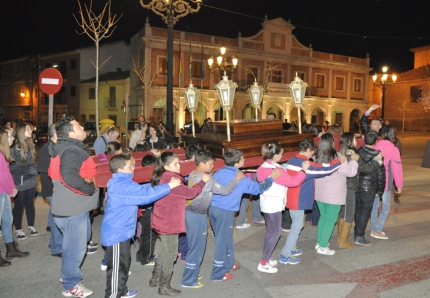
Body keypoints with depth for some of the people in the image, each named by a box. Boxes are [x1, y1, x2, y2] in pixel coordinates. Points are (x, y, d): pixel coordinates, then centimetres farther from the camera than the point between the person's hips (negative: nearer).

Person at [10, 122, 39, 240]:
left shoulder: (30, 145, 5)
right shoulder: (14, 148, -15)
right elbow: (13, 167, -16)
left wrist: (34, 170, -4)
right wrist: (30, 170, -16)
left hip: (31, 181, 5)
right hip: (20, 183, -5)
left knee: (30, 204, 16)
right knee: (19, 206, 8)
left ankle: (31, 226, 30)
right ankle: (18, 230, 23)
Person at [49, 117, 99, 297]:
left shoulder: (66, 148, 12)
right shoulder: (71, 151, -22)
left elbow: (56, 172, 23)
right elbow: (69, 176, -37)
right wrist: (90, 188, -22)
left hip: (73, 206, 11)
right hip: (72, 209, -11)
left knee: (82, 238, 27)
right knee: (75, 248, 4)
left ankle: (68, 274, 42)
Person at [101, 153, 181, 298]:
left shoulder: (123, 183, 9)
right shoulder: (121, 187, -26)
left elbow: (141, 190, 18)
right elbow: (145, 194, -31)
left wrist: (165, 185, 13)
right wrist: (169, 186, -26)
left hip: (121, 231, 11)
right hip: (116, 233, -11)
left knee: (124, 262, 22)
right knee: (117, 266, 2)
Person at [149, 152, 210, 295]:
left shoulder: (164, 177, 7)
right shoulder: (170, 179, -24)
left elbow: (181, 192, 11)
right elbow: (190, 193, -23)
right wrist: (203, 181, -14)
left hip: (164, 220, 10)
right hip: (169, 222, -10)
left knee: (165, 251, 24)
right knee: (170, 254, 5)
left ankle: (155, 279, 37)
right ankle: (164, 287, 20)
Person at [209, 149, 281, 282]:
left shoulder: (218, 173, 4)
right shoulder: (241, 179, -11)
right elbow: (258, 188, -1)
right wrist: (272, 178, 9)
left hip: (212, 208, 7)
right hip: (225, 212, -7)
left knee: (226, 239, 22)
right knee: (222, 242, 5)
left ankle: (228, 264, 39)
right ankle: (218, 274, 17)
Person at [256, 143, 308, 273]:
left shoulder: (264, 167, 4)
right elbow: (293, 181, -21)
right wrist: (303, 170, -12)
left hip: (267, 203, 9)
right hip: (274, 204, -9)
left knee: (270, 231, 18)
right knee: (275, 233, 0)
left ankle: (265, 259, 27)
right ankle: (263, 264, 5)